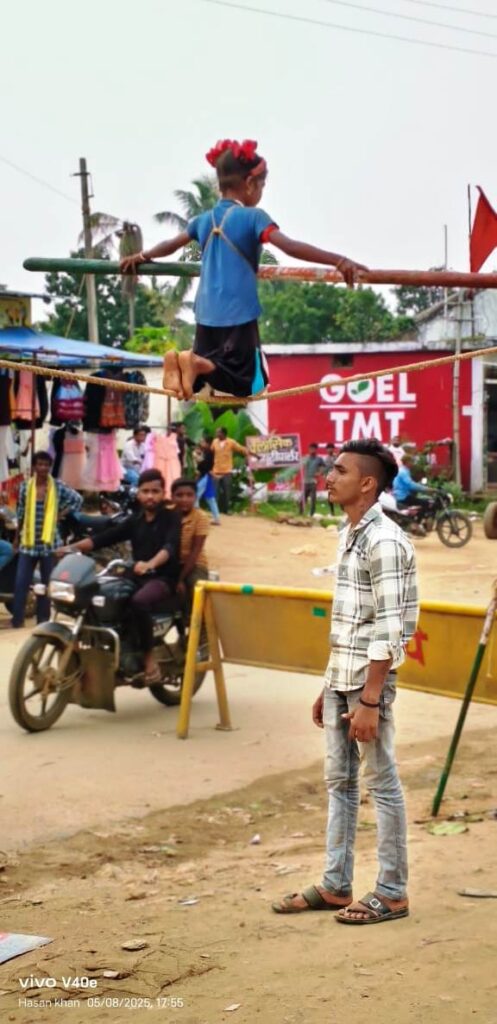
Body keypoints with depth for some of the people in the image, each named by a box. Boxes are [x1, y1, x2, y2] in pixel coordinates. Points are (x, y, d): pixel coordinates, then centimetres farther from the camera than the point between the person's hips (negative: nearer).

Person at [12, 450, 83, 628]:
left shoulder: (58, 486, -3)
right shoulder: (25, 486, -1)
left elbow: (78, 499, 7)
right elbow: (21, 513, 7)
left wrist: (62, 514, -1)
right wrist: (17, 536, 12)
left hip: (49, 542, 0)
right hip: (28, 542, 0)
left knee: (47, 582, 8)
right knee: (21, 581, -5)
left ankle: (43, 619, 17)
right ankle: (17, 618, 1)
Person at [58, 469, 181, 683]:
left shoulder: (171, 517, -2)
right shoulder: (135, 520, 16)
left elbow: (170, 546, -21)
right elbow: (105, 537, 7)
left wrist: (150, 564, -41)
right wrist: (73, 547, -8)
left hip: (163, 578, -7)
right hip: (137, 577, 7)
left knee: (139, 602, -37)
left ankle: (149, 657, -22)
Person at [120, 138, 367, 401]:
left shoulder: (204, 220, 11)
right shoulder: (253, 217, -7)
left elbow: (171, 245, 25)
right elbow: (290, 246, -20)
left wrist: (141, 257, 45)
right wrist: (338, 261, -24)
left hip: (206, 316, 6)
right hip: (238, 317, -6)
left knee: (200, 376, 20)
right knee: (249, 383, -1)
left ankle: (180, 363, -14)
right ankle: (197, 364, -23)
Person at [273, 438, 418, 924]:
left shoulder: (384, 541, -16)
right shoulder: (349, 534, 12)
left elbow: (387, 629, -20)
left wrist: (370, 701, -21)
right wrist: (328, 686, 18)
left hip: (367, 684, -9)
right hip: (339, 681, 9)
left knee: (382, 785, 1)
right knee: (339, 783, 14)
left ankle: (392, 893, 10)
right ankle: (335, 886, 23)